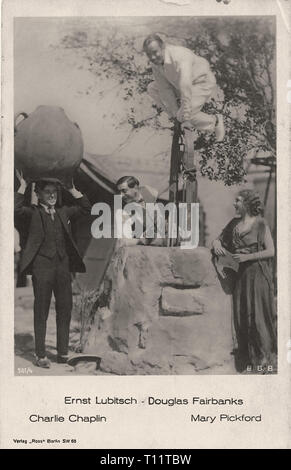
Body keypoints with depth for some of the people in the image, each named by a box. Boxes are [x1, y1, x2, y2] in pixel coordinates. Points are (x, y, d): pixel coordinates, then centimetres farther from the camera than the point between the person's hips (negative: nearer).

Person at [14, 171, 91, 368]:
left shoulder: (63, 212, 15)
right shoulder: (32, 213, 0)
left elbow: (86, 208, 16)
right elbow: (16, 210, -20)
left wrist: (73, 190, 11)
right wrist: (23, 186, -12)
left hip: (63, 265, 5)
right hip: (42, 265, -5)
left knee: (65, 309, 8)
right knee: (41, 312, 3)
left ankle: (63, 353, 19)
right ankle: (41, 355, 11)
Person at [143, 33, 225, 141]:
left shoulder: (179, 58, -39)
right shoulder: (156, 61, -14)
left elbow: (186, 89, -40)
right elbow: (164, 88, -10)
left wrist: (185, 119, -38)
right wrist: (175, 112, -10)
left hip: (202, 82, -8)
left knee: (184, 116, -24)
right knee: (152, 89, 1)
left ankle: (215, 120, 3)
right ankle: (178, 115, 10)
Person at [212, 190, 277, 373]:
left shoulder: (261, 224, -4)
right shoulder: (234, 224, 13)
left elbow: (271, 251, -8)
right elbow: (220, 239, 20)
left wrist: (248, 256, -17)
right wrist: (217, 245, -4)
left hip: (257, 274, -5)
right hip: (240, 275, 5)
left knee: (258, 315, -5)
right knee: (241, 315, 3)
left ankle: (265, 359, 6)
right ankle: (247, 359, 13)